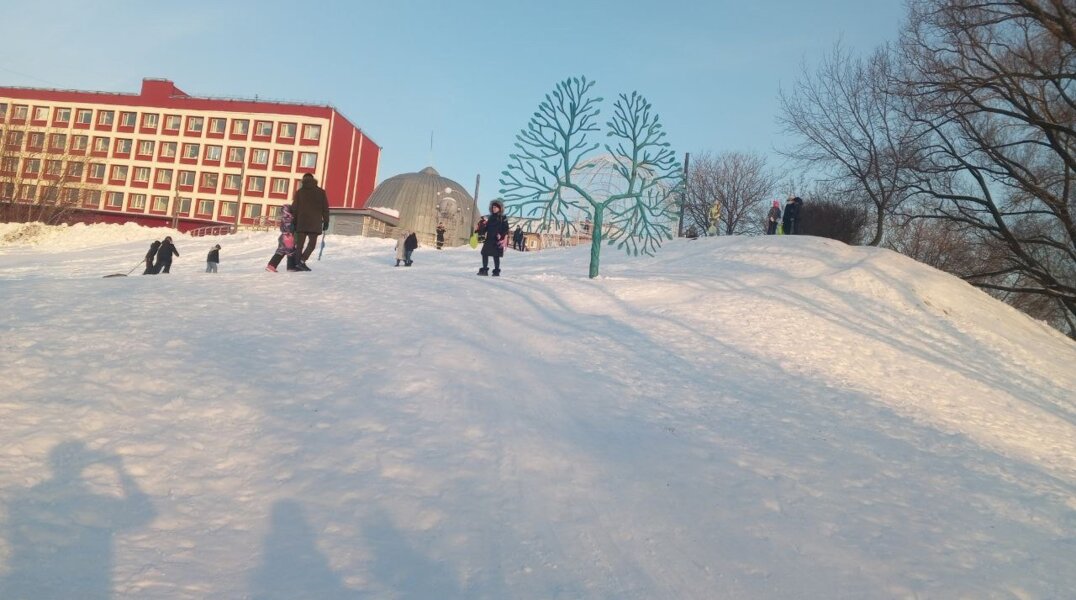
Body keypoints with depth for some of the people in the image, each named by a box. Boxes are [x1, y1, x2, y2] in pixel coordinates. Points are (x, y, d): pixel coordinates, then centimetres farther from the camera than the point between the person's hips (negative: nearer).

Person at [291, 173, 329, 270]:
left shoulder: (299, 192, 7)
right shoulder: (321, 192, 5)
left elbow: (294, 208, 4)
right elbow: (325, 208, 4)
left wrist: (294, 222, 9)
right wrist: (326, 221, 9)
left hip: (301, 223, 1)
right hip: (315, 223, -1)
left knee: (299, 244, 8)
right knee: (312, 244, 5)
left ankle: (297, 263, 4)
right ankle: (302, 261, -12)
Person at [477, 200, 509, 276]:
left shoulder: (503, 218, -1)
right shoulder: (490, 218, 15)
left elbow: (506, 230, -6)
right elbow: (486, 228, 20)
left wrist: (505, 239, -16)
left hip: (497, 240, -5)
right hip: (489, 239, 6)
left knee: (496, 256, -3)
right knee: (485, 254, 2)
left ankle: (496, 271, 5)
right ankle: (484, 270, 9)